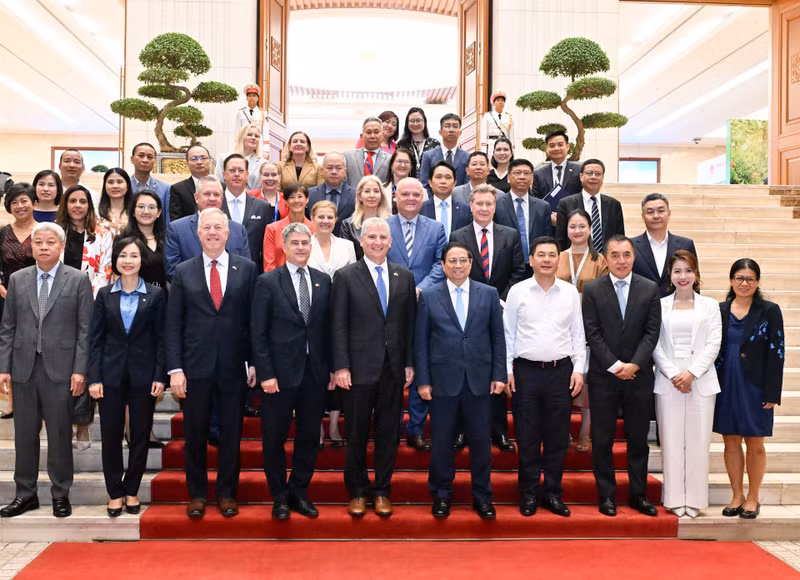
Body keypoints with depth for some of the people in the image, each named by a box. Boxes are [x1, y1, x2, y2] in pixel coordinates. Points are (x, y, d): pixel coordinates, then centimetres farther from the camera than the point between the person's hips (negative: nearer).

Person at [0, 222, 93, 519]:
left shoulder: (78, 280, 0)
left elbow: (84, 329, -3)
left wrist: (80, 370, -8)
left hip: (60, 368, -3)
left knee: (60, 434, 4)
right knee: (25, 433, 10)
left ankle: (60, 494, 17)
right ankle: (25, 493, 23)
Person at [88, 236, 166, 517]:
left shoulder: (155, 294, 1)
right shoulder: (104, 294, 5)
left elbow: (160, 338, 0)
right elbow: (95, 339, 3)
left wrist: (160, 377, -7)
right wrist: (94, 378, -4)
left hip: (143, 375, -1)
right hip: (111, 375, 1)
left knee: (140, 436, 7)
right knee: (110, 435, 5)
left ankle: (132, 491, 21)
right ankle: (115, 493, 19)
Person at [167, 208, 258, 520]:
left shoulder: (246, 268, 2)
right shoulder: (183, 272, 4)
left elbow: (254, 318, 2)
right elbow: (173, 324, 2)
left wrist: (254, 362, -2)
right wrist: (175, 369, -4)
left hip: (233, 366, 0)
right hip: (196, 366, 1)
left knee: (231, 434, 8)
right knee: (195, 435, 9)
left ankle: (226, 493, 23)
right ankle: (197, 494, 25)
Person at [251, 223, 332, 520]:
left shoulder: (323, 281, 7)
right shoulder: (268, 282, -3)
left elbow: (327, 327, 9)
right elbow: (258, 333, -6)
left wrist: (331, 367, 5)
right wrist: (265, 373, -11)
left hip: (315, 373, 3)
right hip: (281, 373, -3)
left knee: (309, 436, 12)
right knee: (275, 438, 7)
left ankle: (299, 493, 28)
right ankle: (279, 497, 24)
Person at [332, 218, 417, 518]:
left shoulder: (405, 277, 8)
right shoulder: (345, 276, -1)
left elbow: (410, 324, 9)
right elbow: (339, 326, -4)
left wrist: (409, 363, 4)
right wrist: (341, 367, -10)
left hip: (394, 369, 3)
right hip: (360, 369, -3)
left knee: (389, 434, 10)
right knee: (356, 434, 8)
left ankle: (381, 491, 25)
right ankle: (357, 492, 24)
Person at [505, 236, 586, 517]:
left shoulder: (570, 292, 6)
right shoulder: (517, 291, 1)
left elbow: (578, 334, 9)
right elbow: (508, 334, 3)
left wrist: (579, 369, 2)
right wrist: (507, 370, -3)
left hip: (560, 371, 1)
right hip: (526, 371, -1)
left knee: (557, 437, 6)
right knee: (527, 436, 4)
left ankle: (552, 494, 19)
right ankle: (529, 494, 17)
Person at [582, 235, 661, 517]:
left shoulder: (650, 289, 4)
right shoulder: (592, 289, 0)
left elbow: (652, 332, -1)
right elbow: (592, 333, -5)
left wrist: (634, 364, -12)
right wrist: (614, 366, -12)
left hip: (639, 376, 1)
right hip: (603, 376, -1)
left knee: (638, 439, 9)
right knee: (602, 440, 4)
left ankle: (638, 494, 21)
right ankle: (606, 496, 16)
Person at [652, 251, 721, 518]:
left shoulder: (710, 305, 6)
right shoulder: (660, 305, 4)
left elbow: (713, 344, 0)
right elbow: (655, 345, 0)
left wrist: (691, 373, -11)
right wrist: (673, 374, -10)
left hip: (701, 380, 0)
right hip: (668, 381, 0)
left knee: (698, 440, 3)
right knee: (671, 440, 2)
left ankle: (695, 498, 13)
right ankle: (674, 498, 12)